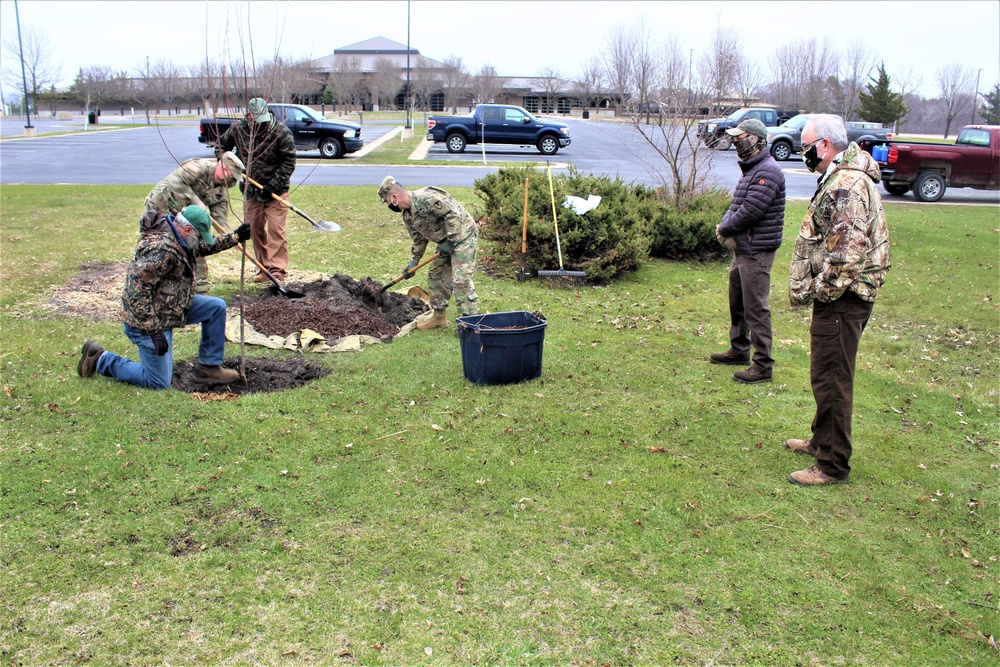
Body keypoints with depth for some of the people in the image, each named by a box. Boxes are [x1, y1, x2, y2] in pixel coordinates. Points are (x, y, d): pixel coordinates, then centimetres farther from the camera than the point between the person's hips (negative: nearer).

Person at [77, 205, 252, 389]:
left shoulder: (180, 237, -1)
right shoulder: (161, 249, -31)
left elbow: (206, 246, 21)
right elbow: (136, 290, -33)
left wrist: (235, 237, 10)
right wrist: (154, 330, -31)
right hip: (149, 318, -10)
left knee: (216, 307, 3)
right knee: (159, 382, -1)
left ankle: (209, 367, 10)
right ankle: (100, 359, 12)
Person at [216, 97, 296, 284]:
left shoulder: (282, 132, -15)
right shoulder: (237, 129, -4)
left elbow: (289, 163, -13)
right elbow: (222, 145, 15)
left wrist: (272, 186, -19)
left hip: (276, 190, -4)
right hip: (251, 190, 4)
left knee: (276, 230, -10)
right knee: (255, 229, 8)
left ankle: (278, 271, -9)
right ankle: (264, 268, 19)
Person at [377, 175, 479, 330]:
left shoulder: (426, 198, -25)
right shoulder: (408, 216, 7)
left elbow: (453, 213, -27)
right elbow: (419, 240, 18)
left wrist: (450, 241, -24)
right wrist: (413, 262, 13)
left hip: (462, 235, -10)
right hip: (446, 241, 10)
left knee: (460, 279, -15)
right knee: (435, 274, 14)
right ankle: (439, 317, 25)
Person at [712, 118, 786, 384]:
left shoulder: (768, 171, -17)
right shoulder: (750, 169, 16)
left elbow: (749, 212, -23)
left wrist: (725, 228, -9)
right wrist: (725, 225, -4)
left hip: (756, 252, -10)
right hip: (741, 248, 10)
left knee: (756, 308, -7)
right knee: (737, 302, 20)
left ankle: (763, 366, -1)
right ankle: (739, 350, 36)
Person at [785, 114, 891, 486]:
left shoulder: (848, 184, -20)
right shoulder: (841, 178, 16)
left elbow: (848, 249, -27)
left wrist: (824, 290, -17)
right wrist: (812, 288, 18)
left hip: (841, 300, -11)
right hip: (837, 296, 11)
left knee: (832, 380, -4)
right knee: (826, 375, 22)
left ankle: (833, 465, 6)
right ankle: (823, 441, 37)